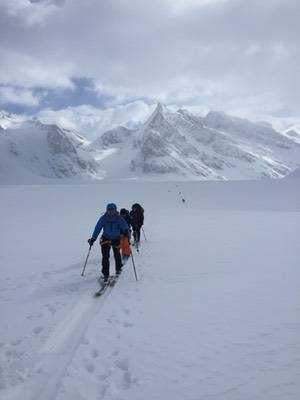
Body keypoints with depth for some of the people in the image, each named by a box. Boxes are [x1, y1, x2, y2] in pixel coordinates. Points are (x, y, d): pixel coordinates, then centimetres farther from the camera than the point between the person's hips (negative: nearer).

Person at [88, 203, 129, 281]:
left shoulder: (119, 218, -13)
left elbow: (125, 226, -18)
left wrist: (126, 231, -41)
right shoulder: (103, 218, -10)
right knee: (105, 256, -10)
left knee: (117, 255, 18)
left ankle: (118, 269, 43)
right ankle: (105, 274, -2)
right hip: (106, 239, 0)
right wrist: (93, 238, -9)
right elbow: (97, 228, -6)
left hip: (116, 239, 0)